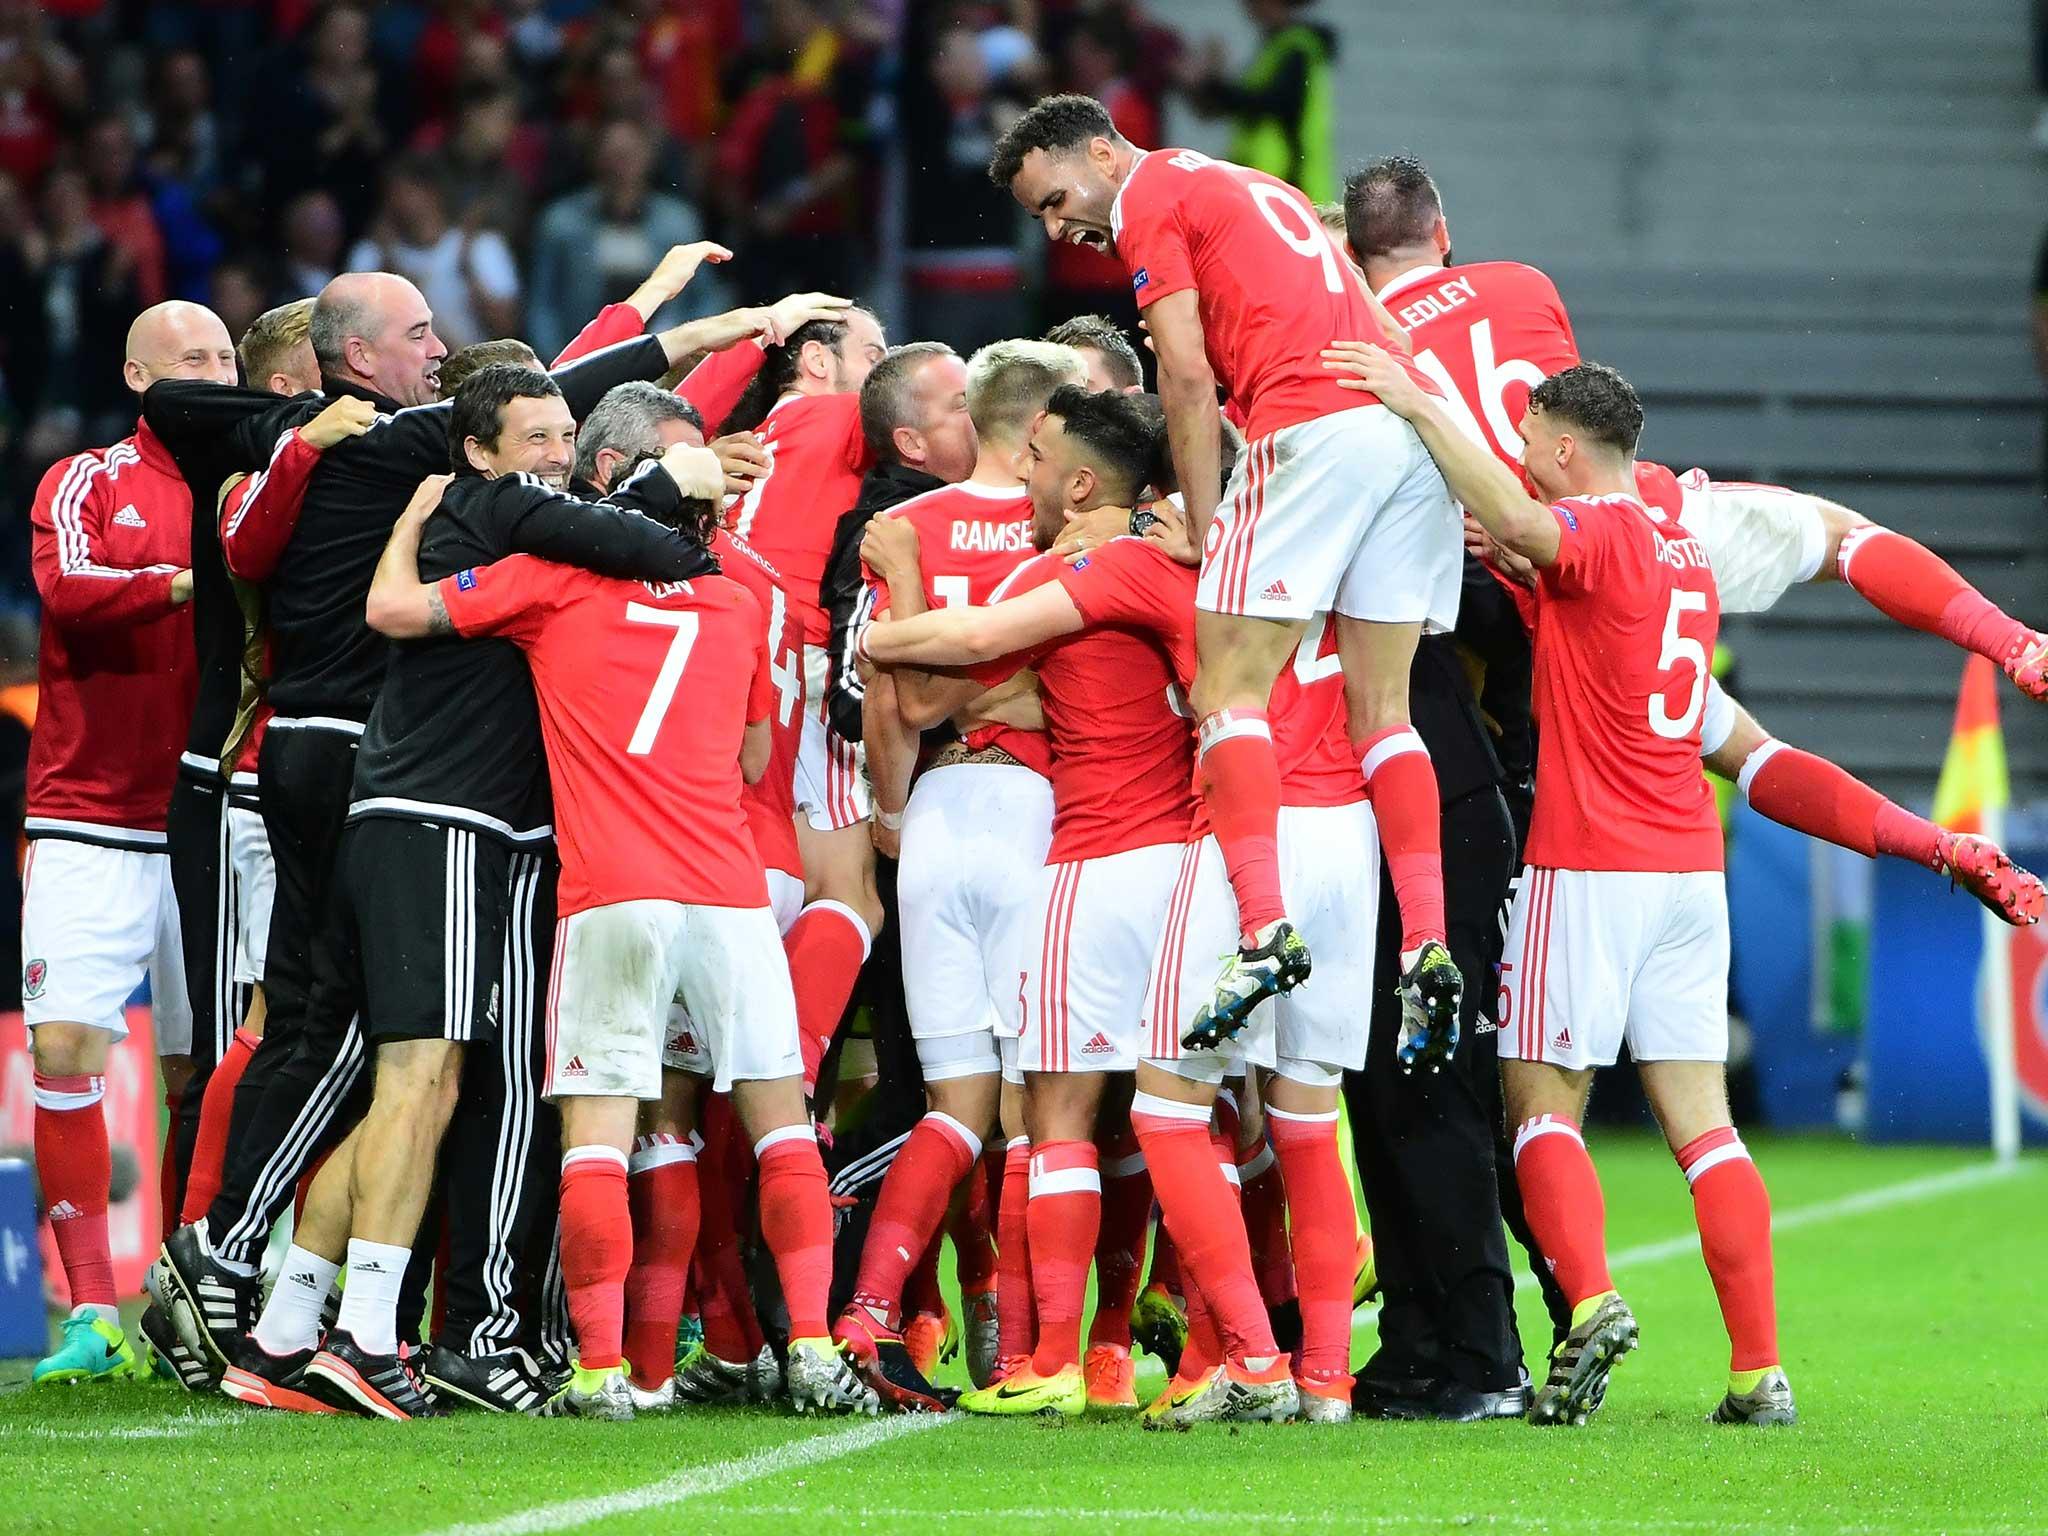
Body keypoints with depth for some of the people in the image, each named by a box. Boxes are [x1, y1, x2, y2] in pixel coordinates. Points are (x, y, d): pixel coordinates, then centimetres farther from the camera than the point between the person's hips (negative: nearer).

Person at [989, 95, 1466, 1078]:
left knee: (1229, 689, -7)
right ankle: (1428, 952, -1)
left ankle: (1264, 930, -22)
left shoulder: (1150, 196, 6)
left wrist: (1203, 531, 1)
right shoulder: (1250, 188, 31)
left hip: (1316, 426, -8)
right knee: (1379, 705, 8)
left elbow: (1188, 377, -3)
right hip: (1415, 426, 8)